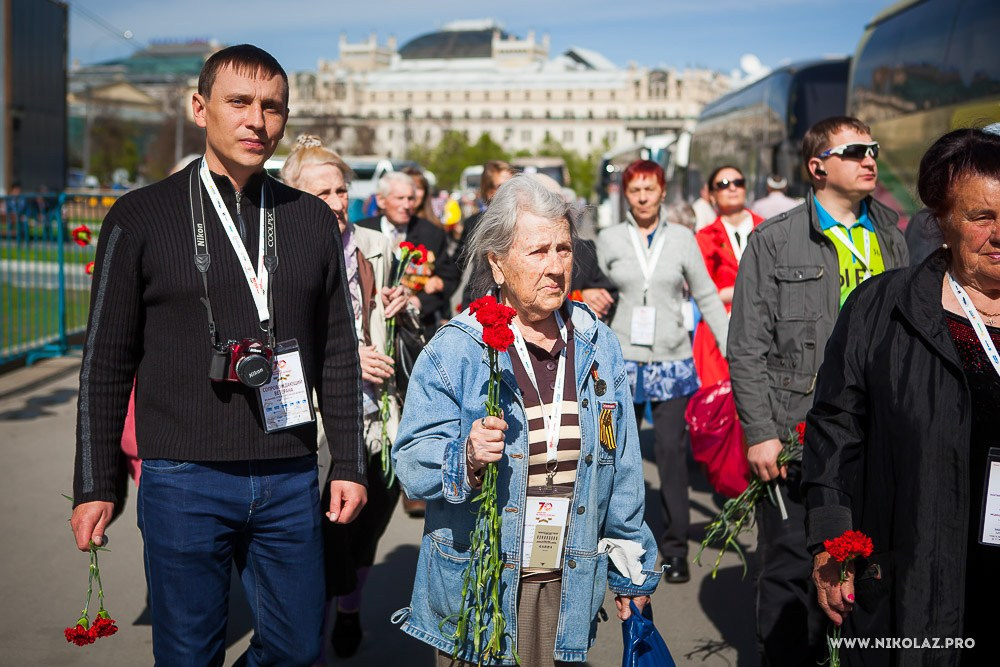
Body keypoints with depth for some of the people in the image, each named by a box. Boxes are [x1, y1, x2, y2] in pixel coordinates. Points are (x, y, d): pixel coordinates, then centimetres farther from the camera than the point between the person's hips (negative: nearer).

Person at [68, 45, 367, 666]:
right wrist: (95, 485, 0)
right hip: (184, 482, -2)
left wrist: (350, 464, 8)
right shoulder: (140, 217, -1)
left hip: (290, 480, 3)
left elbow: (339, 355, 11)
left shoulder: (314, 220, 7)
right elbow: (107, 362, 2)